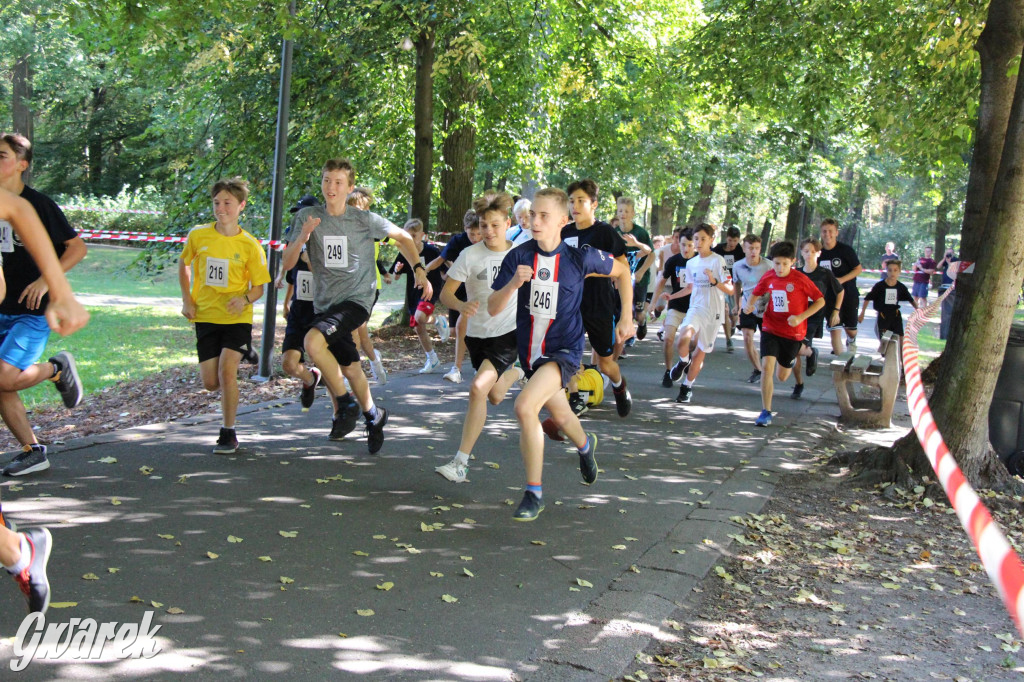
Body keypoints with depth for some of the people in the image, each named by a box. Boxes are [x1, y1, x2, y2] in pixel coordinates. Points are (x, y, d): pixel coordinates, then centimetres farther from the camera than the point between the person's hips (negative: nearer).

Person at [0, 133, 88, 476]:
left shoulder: (38, 204, -10)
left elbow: (77, 247, -9)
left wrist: (46, 280, -18)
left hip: (33, 310, -6)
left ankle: (58, 368, 10)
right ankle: (33, 451, 15)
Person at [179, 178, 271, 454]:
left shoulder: (250, 244, -8)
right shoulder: (198, 235, -3)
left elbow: (259, 287, -1)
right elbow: (184, 264, 16)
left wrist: (245, 299, -22)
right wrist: (186, 299, 5)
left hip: (236, 318, -3)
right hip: (205, 316, 3)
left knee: (226, 370, -20)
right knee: (210, 382, 1)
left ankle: (228, 434, -5)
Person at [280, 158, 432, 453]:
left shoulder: (365, 220, -6)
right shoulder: (307, 217, 0)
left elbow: (403, 237, 9)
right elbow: (287, 263, -3)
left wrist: (418, 270, -2)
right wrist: (302, 237, -21)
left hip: (356, 299, -5)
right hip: (325, 303, 5)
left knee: (313, 342, -28)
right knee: (350, 368, 14)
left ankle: (347, 404, -10)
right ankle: (372, 416, 38)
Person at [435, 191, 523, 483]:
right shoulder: (470, 255, -9)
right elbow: (445, 293, -11)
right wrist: (461, 306, -32)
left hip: (509, 333, -2)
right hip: (477, 335, 2)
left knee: (478, 388, -23)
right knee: (495, 397, 19)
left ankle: (461, 462, -17)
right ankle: (513, 373, 58)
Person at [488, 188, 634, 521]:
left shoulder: (580, 257, -14)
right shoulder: (518, 257, -9)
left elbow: (622, 270, 5)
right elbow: (492, 308, -9)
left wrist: (626, 318, 4)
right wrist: (513, 284, -27)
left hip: (564, 350, -4)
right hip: (530, 351, 5)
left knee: (524, 406, -25)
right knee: (560, 415, 24)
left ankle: (534, 493, -11)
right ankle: (585, 446, 61)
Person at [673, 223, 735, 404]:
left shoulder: (718, 261, -9)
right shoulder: (691, 263, 8)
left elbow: (731, 291, -13)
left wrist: (714, 281, -28)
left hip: (713, 312, -2)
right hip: (695, 307, 3)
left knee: (700, 352, 7)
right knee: (683, 340, -26)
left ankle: (687, 387, 24)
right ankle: (684, 361, 7)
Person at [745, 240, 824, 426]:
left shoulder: (800, 279, -14)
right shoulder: (768, 278, -5)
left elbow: (820, 301, -8)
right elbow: (756, 293, 14)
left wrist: (801, 317, -20)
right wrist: (750, 305, -8)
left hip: (793, 332, -1)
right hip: (771, 329, 1)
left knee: (782, 376, 12)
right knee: (767, 366, -19)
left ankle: (794, 355, 49)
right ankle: (766, 412, -10)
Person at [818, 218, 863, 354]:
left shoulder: (846, 250, -12)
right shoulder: (819, 251, -2)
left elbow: (859, 269, -6)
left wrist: (841, 280, -18)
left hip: (849, 295, -1)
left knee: (851, 329, 12)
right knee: (834, 330, -8)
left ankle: (851, 342, 47)